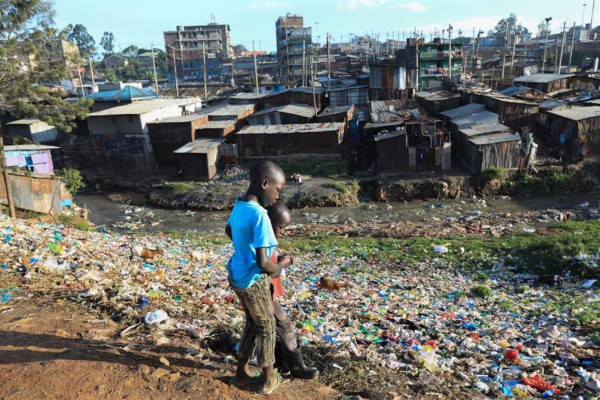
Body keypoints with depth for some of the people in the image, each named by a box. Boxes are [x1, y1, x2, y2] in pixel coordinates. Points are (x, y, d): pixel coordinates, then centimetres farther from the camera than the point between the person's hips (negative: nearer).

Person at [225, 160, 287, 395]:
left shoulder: (239, 205, -1)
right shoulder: (259, 215, -29)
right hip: (254, 281, -8)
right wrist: (281, 265, -10)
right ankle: (269, 378, 32)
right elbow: (263, 263, -30)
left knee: (252, 324, 25)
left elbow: (228, 230, 20)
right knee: (267, 327, 14)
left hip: (237, 276, 8)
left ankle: (241, 373, 39)